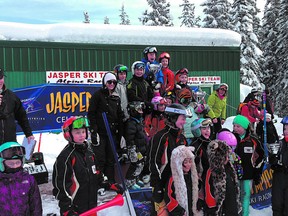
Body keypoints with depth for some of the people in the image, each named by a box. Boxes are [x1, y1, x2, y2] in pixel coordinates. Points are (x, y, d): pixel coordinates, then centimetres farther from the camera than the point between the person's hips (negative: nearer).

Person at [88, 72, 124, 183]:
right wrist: (93, 131, -14)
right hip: (99, 132, -5)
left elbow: (120, 117, 18)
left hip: (112, 133, 5)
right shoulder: (98, 95, -2)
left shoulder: (116, 98, 14)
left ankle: (111, 182, 15)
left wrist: (121, 135, 13)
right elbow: (91, 114, -7)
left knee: (111, 159, 7)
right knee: (100, 159, -7)